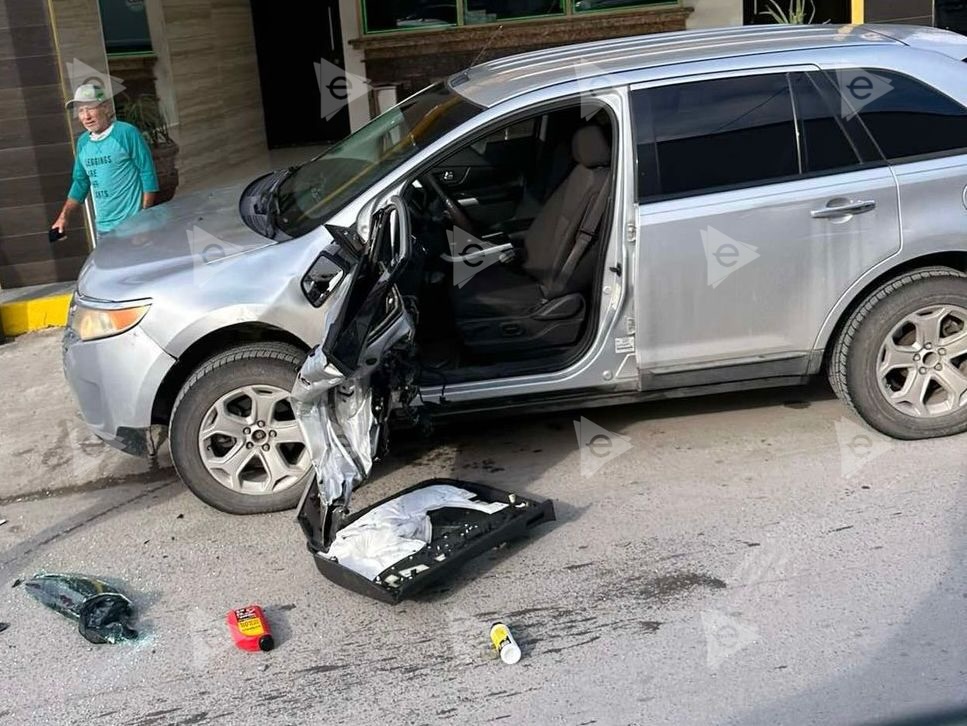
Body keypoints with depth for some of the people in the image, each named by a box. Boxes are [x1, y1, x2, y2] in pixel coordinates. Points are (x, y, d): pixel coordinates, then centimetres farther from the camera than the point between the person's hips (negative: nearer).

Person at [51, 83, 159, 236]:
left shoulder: (127, 133, -7)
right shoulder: (82, 142, 11)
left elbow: (148, 174, -7)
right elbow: (80, 182, 19)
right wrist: (64, 216, 12)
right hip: (104, 227, 6)